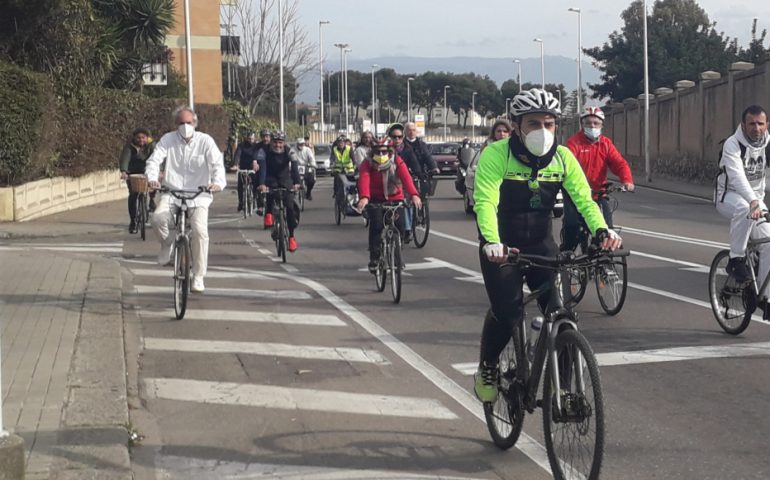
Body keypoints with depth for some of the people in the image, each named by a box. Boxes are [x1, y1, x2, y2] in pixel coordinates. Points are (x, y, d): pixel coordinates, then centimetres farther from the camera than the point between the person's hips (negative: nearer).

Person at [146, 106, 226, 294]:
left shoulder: (205, 141, -1)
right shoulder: (168, 140, 2)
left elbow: (217, 163, -10)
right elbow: (154, 160, -6)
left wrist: (218, 181, -32)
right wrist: (152, 178, -27)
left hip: (198, 195, -1)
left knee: (200, 230, -21)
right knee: (158, 218, -28)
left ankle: (198, 277, -6)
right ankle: (167, 243, 8)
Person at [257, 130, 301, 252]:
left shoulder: (290, 152, -19)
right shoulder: (264, 152, -21)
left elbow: (294, 167, -31)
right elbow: (262, 168, -34)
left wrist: (296, 183, -48)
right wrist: (261, 184, -50)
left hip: (285, 181, 1)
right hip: (271, 179, -1)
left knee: (290, 207, -10)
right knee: (269, 191, -37)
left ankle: (291, 236, 1)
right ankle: (268, 214, -15)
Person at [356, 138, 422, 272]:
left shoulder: (397, 161, -15)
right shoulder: (367, 164, -17)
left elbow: (406, 177, -30)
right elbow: (364, 180, -35)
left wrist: (414, 194, -49)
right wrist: (364, 197, -56)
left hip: (395, 198, 1)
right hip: (376, 199, -1)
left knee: (399, 226, -12)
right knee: (376, 225, -23)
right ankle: (374, 258, -13)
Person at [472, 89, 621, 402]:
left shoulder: (562, 157, -6)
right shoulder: (496, 155, -18)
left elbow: (583, 198, -14)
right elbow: (485, 201, -30)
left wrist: (601, 230, -34)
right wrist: (491, 242, -47)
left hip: (541, 244, 4)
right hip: (502, 247, -3)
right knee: (507, 315, -17)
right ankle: (486, 370, 13)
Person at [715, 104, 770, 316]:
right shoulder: (732, 144, -21)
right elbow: (737, 176, -36)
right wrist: (753, 202, -51)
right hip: (729, 196, -5)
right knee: (743, 208, -40)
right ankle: (736, 260, -24)